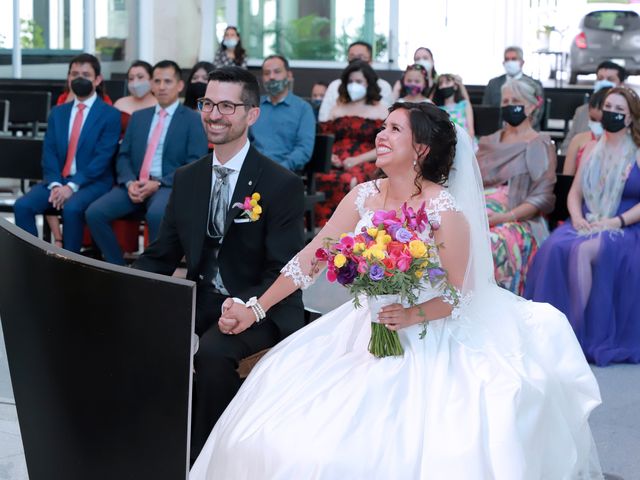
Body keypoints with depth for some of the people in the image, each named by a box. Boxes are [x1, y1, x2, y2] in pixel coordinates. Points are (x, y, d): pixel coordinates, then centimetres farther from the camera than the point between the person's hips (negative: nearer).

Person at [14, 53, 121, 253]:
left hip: (93, 183, -5)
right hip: (57, 181, 5)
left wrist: (72, 186, -20)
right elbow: (48, 153, 7)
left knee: (72, 208, -35)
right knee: (23, 205, -21)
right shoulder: (57, 113, 15)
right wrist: (54, 184, -12)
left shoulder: (110, 115, -1)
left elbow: (102, 158, -11)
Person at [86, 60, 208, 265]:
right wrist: (130, 182, -7)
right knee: (94, 212, -20)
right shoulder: (138, 117, 20)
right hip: (135, 185, 5)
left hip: (170, 186, -5)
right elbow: (123, 156, 15)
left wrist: (158, 184, -16)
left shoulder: (193, 120, 4)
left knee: (156, 214, -39)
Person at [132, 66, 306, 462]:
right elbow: (161, 255, 8)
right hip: (200, 301, 5)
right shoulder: (186, 179, 7)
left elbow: (284, 271, -14)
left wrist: (246, 307, -33)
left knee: (213, 352, -34)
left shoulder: (282, 184, -10)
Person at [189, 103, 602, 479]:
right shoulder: (364, 197, 0)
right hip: (363, 334, 6)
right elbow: (308, 261, 2)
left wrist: (410, 317, -28)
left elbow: (456, 297, -11)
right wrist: (255, 310, 0)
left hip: (426, 345, -6)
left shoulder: (446, 212, -16)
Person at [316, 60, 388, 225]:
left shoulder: (380, 111, 13)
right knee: (320, 179, -31)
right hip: (336, 164, 3)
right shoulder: (338, 109, 26)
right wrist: (328, 156, -5)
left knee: (351, 181, -37)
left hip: (365, 163, -3)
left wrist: (358, 160, -10)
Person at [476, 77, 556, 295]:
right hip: (480, 215, 5)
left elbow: (542, 198, -3)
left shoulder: (539, 145, 8)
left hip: (518, 220, -4)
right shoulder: (489, 142, 24)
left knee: (491, 243, -37)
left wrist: (503, 217, -16)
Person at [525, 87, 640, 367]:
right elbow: (575, 192, 15)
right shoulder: (592, 150, 17)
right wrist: (577, 217, -5)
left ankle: (577, 331, -28)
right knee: (557, 248, -28)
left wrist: (616, 222, -17)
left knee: (585, 251, -35)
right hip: (587, 226, 4)